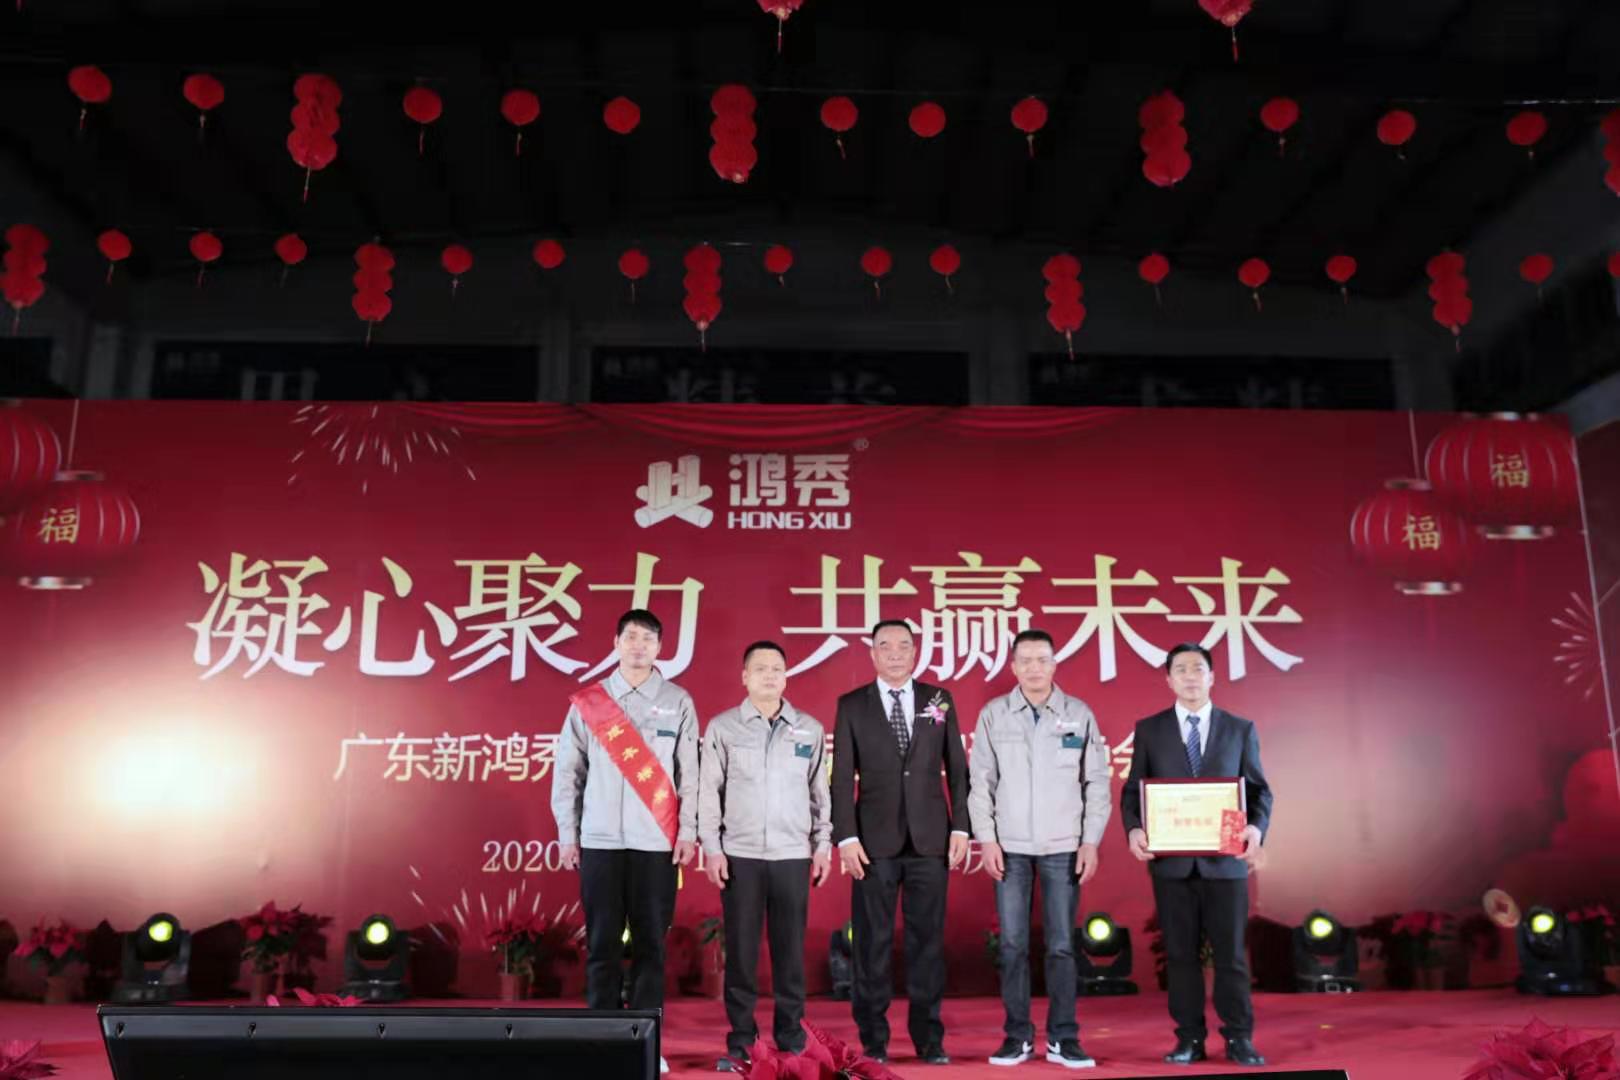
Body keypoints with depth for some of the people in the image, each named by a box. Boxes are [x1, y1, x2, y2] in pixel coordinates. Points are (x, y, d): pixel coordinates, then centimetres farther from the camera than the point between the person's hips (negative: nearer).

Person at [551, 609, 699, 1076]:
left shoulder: (678, 702, 5)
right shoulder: (587, 702, 5)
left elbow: (690, 772, 3)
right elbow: (567, 771, 7)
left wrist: (688, 831, -2)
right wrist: (567, 834, 3)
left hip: (657, 842, 0)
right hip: (600, 841, 1)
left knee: (650, 945, 4)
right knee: (602, 945, 4)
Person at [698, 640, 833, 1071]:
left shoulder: (811, 729, 7)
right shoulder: (722, 727, 3)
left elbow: (820, 792, 9)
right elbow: (709, 792, 2)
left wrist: (824, 844, 4)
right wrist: (711, 847, -4)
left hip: (793, 856, 1)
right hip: (739, 855, -1)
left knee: (791, 951, 5)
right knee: (741, 951, 4)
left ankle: (791, 1039, 16)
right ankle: (740, 1040, 15)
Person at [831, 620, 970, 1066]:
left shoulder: (939, 700, 8)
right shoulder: (851, 705, 3)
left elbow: (957, 769, 7)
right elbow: (842, 777, 0)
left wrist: (960, 827, 0)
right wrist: (846, 836, -8)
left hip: (930, 840, 1)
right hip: (875, 840, -1)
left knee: (927, 939, 5)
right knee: (872, 941, 4)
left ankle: (928, 1038, 15)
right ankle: (874, 1038, 15)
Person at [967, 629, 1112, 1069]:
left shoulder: (1080, 714, 1)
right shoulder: (993, 715, 1)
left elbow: (1097, 782, 3)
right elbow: (980, 781, 2)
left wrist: (1091, 841, -3)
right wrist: (986, 839, -4)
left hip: (1063, 847, 0)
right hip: (1009, 847, 0)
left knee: (1061, 946, 3)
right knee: (1012, 946, 4)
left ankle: (1063, 1038, 14)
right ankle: (1018, 1036, 14)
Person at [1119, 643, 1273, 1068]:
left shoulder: (1240, 729, 7)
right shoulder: (1149, 729, 6)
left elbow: (1259, 789, 5)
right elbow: (1133, 790, 4)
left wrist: (1256, 827, -14)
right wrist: (1133, 829, -14)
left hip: (1225, 859, 0)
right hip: (1171, 860, 0)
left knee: (1230, 952, 4)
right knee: (1180, 953, 6)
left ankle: (1239, 1039, 15)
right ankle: (1189, 1038, 16)